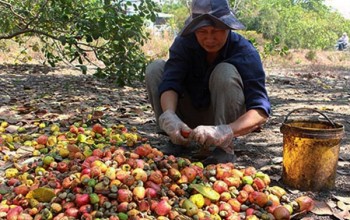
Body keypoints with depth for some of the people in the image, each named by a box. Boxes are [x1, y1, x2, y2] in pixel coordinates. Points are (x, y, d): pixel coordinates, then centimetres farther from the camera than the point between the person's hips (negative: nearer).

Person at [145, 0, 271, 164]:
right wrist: (169, 116, -50)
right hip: (190, 117, 3)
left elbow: (261, 111, -34)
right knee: (155, 69, -18)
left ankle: (225, 148, -21)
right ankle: (178, 142, -11)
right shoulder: (184, 43, -15)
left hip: (227, 117, -3)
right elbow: (170, 83, -27)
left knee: (226, 72, -31)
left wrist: (226, 131, -53)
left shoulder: (245, 52, -24)